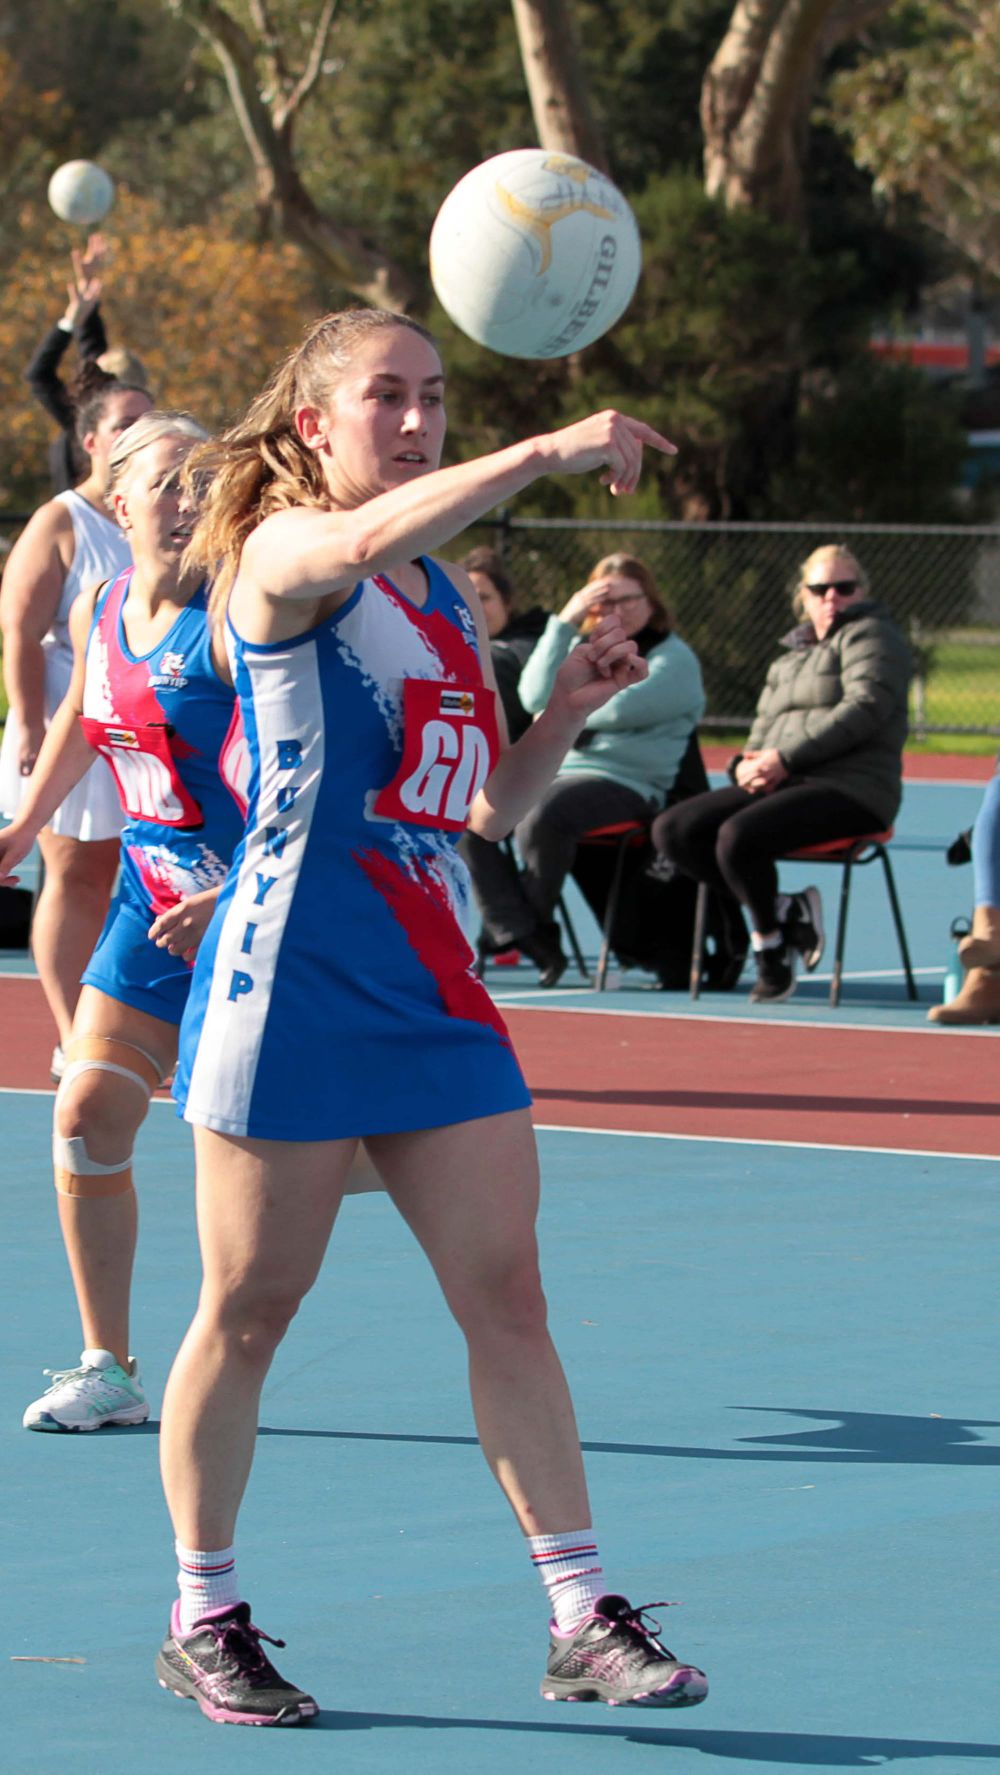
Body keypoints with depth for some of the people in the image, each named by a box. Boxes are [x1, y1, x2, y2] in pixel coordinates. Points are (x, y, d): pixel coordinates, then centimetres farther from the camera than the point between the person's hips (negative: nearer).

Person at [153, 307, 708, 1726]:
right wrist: (549, 451, -41)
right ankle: (204, 1620, 15)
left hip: (434, 991, 7)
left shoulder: (449, 597, 15)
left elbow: (492, 806, 22)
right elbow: (365, 540, -33)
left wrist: (568, 707, 3)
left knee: (508, 1299, 2)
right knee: (249, 1311, 2)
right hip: (291, 978, -7)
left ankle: (582, 1620, 4)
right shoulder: (279, 552, -7)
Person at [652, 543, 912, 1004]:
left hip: (850, 789, -8)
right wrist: (749, 764, -2)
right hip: (782, 786, 8)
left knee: (738, 836, -32)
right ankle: (785, 912, -7)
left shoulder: (869, 636, 2)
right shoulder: (791, 657, 26)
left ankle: (770, 949, -10)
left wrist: (784, 758, -18)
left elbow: (865, 707, -14)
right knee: (672, 831, -10)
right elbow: (765, 727, 24)